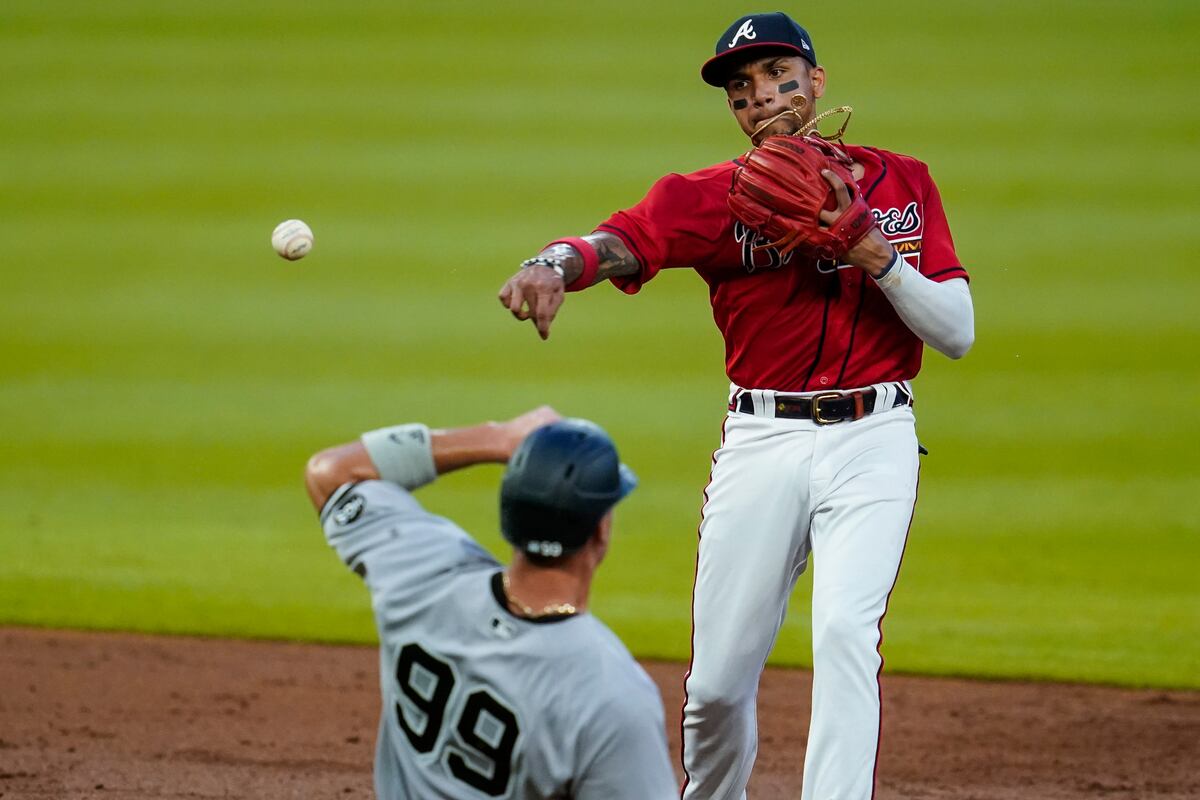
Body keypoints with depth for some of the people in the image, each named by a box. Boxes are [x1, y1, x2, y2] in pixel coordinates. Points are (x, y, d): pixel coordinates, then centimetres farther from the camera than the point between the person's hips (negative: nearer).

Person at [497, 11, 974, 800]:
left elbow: (957, 333, 1)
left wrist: (871, 251, -13)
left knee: (845, 629, -22)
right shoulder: (715, 195, 1)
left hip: (873, 440, -1)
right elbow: (622, 239, -20)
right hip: (761, 441, 1)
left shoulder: (902, 182, 7)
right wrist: (556, 265, -42)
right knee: (716, 682, 3)